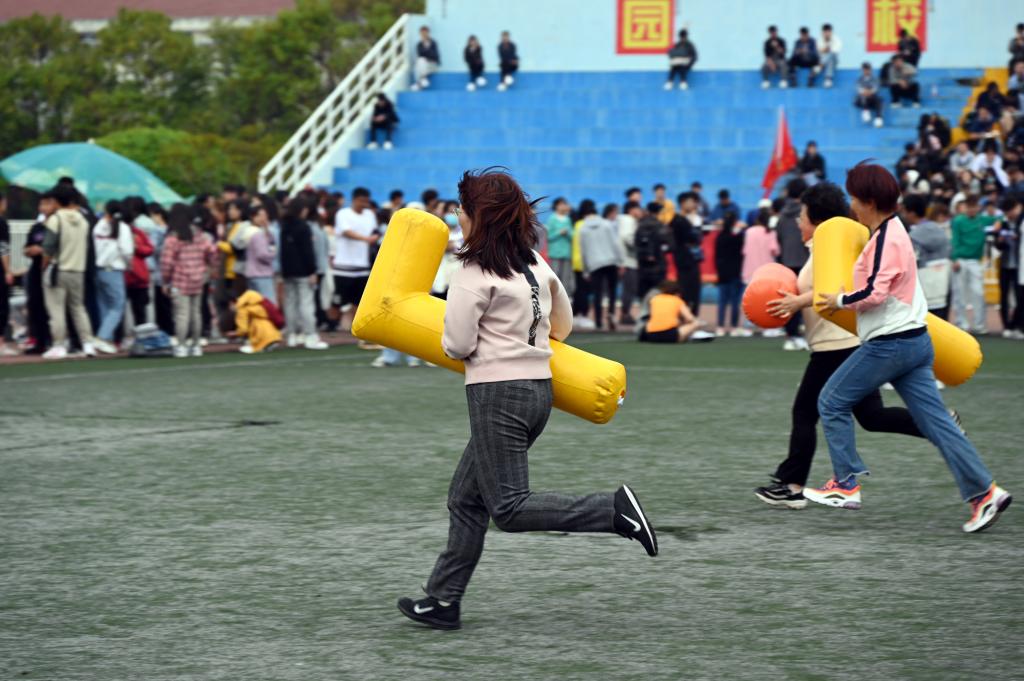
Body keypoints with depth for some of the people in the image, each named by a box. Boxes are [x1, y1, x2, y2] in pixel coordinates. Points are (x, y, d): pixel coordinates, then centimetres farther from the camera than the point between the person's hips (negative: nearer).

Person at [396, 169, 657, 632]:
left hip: (496, 393, -9)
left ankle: (614, 510, -16)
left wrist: (448, 337, 9)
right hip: (539, 388, 9)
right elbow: (562, 322, 21)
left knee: (508, 508, -6)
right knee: (466, 499, 14)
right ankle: (443, 601, 16)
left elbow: (458, 345, -13)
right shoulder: (534, 263, 10)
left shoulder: (476, 273, -13)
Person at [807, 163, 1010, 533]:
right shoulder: (893, 231, 16)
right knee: (935, 419, 5)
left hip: (889, 343, -10)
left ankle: (846, 485, 6)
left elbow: (875, 293, -23)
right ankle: (983, 492, -2)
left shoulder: (885, 238, -15)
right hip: (914, 340, 10)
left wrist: (840, 301, -7)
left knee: (832, 402, 3)